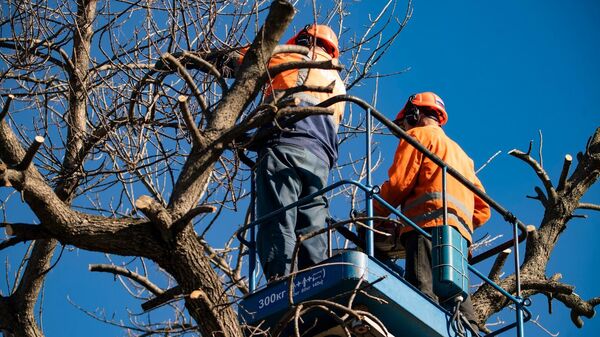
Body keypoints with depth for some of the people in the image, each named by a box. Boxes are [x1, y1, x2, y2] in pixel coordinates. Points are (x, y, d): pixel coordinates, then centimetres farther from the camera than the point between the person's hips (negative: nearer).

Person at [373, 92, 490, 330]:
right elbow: (482, 209, 31)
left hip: (429, 223, -8)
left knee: (423, 295, -25)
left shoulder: (418, 135, 14)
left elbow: (398, 183, 0)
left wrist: (372, 216, 10)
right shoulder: (460, 153, 39)